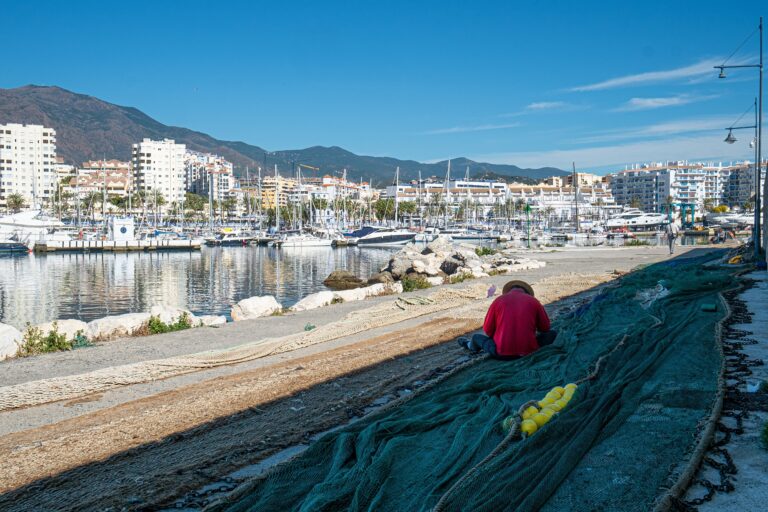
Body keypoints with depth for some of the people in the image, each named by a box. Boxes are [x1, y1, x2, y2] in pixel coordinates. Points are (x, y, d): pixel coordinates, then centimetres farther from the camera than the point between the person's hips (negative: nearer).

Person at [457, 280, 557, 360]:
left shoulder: (499, 300, 2)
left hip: (502, 354, 1)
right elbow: (545, 328, 12)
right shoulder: (533, 301, 4)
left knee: (476, 337, 28)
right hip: (529, 352, 0)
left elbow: (487, 332, 5)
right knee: (552, 333, 22)